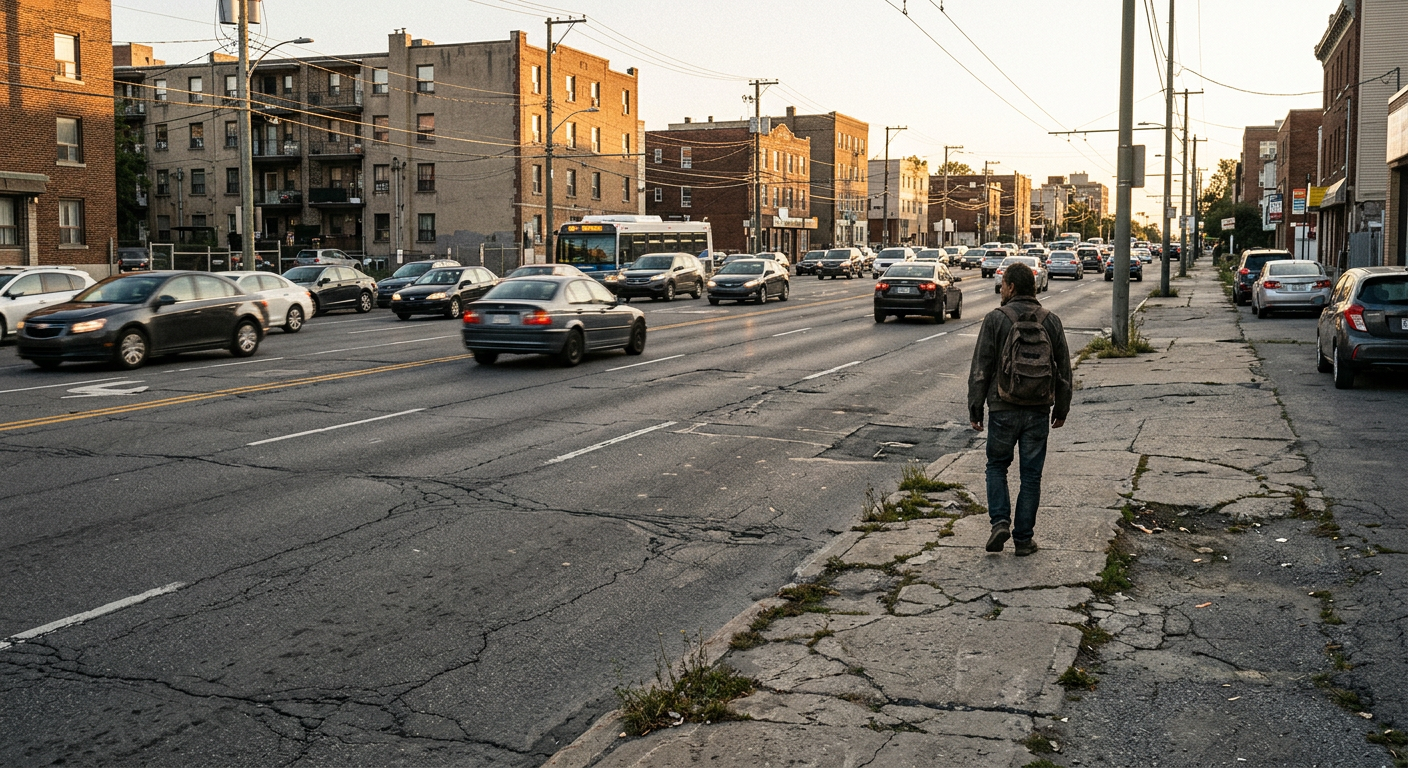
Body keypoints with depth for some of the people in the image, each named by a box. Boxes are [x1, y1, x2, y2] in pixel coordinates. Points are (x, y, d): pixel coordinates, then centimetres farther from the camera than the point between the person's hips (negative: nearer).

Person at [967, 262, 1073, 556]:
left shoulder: (996, 319, -7)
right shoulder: (1051, 321, 4)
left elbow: (980, 369, -7)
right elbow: (1064, 369, 9)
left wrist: (975, 409, 0)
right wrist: (1061, 409, 18)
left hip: (1004, 410, -2)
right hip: (1039, 411, 3)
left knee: (997, 466, 15)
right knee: (1031, 474, 9)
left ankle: (1000, 521, -2)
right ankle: (1024, 538, 12)